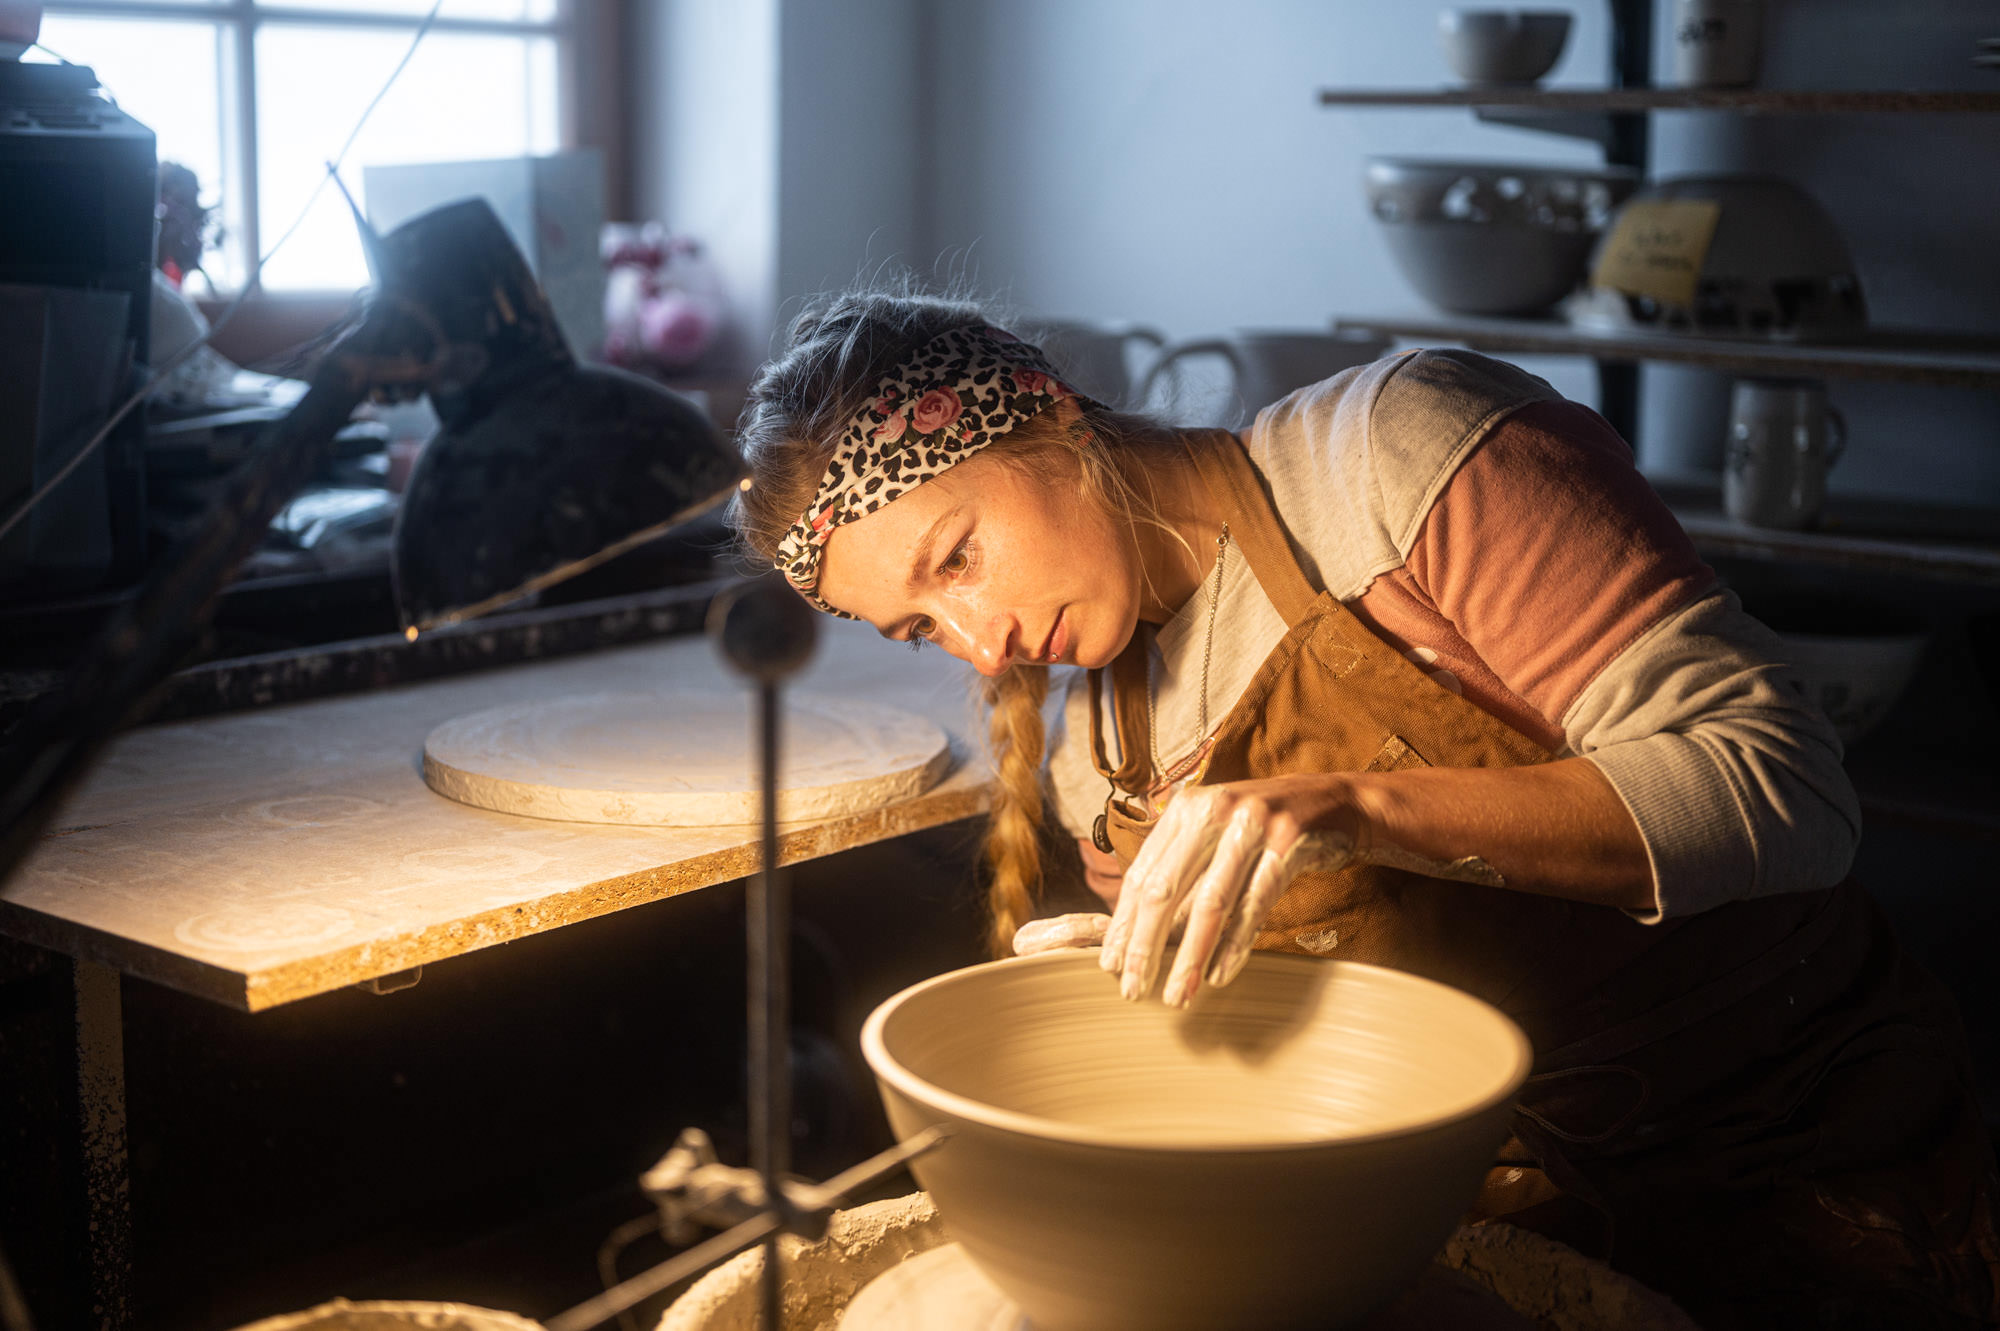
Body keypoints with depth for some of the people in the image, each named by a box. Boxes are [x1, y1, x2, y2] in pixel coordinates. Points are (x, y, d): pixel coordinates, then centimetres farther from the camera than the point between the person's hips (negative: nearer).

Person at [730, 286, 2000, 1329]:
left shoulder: (1395, 447, -13)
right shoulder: (1091, 764, 6)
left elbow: (1778, 785, -20)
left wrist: (1363, 809, -31)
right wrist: (1132, 980, -6)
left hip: (1796, 1179, -5)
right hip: (1485, 1204, 5)